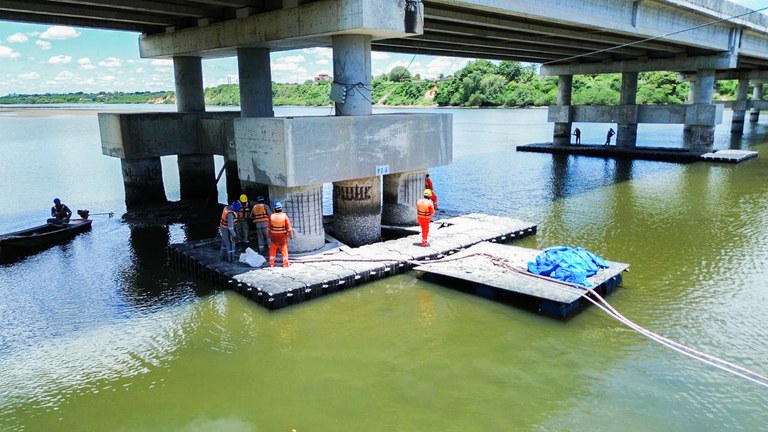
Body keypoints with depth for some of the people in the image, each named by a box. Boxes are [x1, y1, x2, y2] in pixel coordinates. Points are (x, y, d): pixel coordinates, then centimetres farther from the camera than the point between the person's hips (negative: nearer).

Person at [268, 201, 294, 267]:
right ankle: (285, 264, 3)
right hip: (283, 235, -1)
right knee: (284, 249, 6)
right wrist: (291, 235, 2)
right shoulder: (284, 216, -14)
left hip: (274, 235, 1)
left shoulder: (271, 216, -10)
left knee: (272, 250, 13)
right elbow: (289, 227, -9)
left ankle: (271, 263, 14)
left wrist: (269, 235, 13)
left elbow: (269, 227, 1)